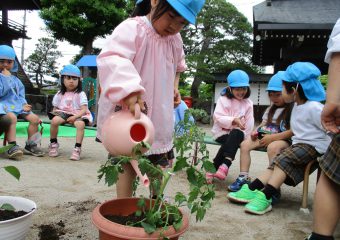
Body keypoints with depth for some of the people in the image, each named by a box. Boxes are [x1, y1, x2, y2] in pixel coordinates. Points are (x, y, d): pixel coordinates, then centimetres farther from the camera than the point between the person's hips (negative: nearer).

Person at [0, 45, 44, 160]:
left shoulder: (15, 79, 21)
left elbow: (20, 94, 20)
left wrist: (23, 105, 2)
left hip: (17, 105, 7)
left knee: (34, 118, -8)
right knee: (12, 117, -37)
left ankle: (30, 145, 1)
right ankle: (12, 146, -38)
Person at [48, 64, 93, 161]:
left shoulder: (81, 94, 0)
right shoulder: (60, 94, 12)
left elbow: (84, 110, -9)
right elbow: (55, 108, 17)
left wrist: (75, 117, -23)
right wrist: (55, 113, -6)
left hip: (77, 115, -3)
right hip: (63, 113, 3)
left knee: (81, 124, -37)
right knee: (54, 120, -30)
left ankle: (77, 149, -29)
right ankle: (53, 143, -6)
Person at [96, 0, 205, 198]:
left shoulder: (175, 39, 5)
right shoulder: (132, 28, -18)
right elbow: (111, 58, -36)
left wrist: (175, 85, 10)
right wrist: (129, 91, -50)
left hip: (159, 116, 7)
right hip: (127, 115, -6)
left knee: (159, 163, 17)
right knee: (129, 165, 2)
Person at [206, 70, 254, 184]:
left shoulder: (248, 103, 7)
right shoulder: (223, 100, 0)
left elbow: (249, 123, 0)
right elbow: (218, 118, -12)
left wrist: (243, 136, -14)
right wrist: (233, 120, -26)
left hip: (238, 133, 2)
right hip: (222, 131, -2)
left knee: (237, 134, -33)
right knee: (229, 141, -33)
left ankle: (219, 167, -37)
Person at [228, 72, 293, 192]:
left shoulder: (292, 110, -6)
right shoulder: (271, 109, 20)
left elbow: (293, 131, -15)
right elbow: (263, 124, 21)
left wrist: (273, 137, -20)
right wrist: (256, 131, -2)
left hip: (283, 139, -7)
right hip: (266, 136, 7)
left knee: (272, 147, -40)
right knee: (244, 144, -16)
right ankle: (243, 177, -17)